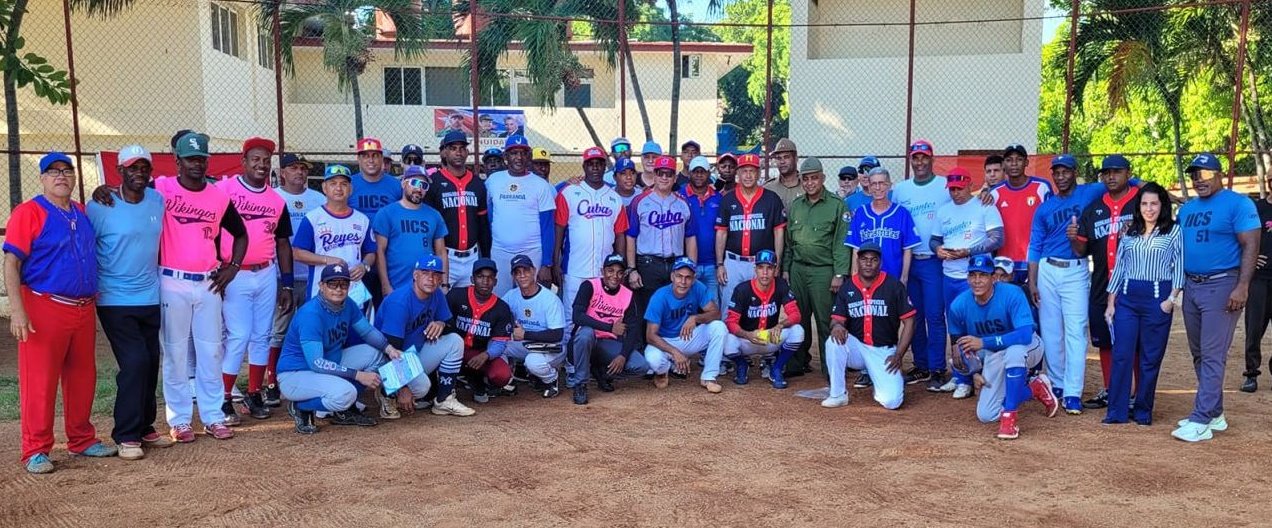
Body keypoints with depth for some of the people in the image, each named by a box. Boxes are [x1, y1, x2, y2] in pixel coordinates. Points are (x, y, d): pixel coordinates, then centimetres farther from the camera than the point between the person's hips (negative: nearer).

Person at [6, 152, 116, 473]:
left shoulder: (83, 213, 14)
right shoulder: (29, 212, -6)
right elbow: (11, 264, -11)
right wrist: (17, 311, -18)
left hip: (84, 310, 7)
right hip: (44, 309, -7)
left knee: (83, 378, 14)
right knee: (40, 381, -3)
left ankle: (82, 440, 26)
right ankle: (36, 451, 6)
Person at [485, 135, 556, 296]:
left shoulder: (541, 185, -1)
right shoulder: (493, 180, 7)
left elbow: (547, 228, -1)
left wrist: (547, 264, -7)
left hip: (532, 254, -2)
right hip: (499, 254, 2)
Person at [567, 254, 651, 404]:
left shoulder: (628, 296, -1)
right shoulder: (590, 286, -13)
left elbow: (633, 330, -4)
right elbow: (577, 316, -26)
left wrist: (623, 356, -20)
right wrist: (610, 328, -28)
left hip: (609, 343, 4)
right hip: (584, 340, -4)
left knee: (641, 366, -16)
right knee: (586, 333, -39)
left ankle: (602, 371, 12)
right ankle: (579, 384, -19)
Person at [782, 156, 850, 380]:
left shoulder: (837, 205, -3)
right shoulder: (795, 205, 13)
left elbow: (842, 242, -8)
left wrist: (839, 274, -13)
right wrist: (785, 268, 13)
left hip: (823, 271, -5)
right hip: (797, 269, 5)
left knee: (826, 321, -3)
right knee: (798, 318, 11)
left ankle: (830, 368, 6)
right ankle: (798, 363, 21)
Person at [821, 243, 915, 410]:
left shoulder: (894, 286, -5)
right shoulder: (847, 288, 2)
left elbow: (909, 321, -3)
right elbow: (837, 319, 0)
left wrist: (899, 355, -11)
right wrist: (836, 326, -26)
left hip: (884, 351, -2)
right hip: (857, 348, 2)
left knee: (891, 401, -20)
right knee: (834, 341, -31)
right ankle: (838, 395, -15)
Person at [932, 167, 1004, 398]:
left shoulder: (984, 207, -4)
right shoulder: (944, 211, 14)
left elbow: (997, 239, -11)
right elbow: (935, 239, 19)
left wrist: (968, 252, -19)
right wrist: (937, 249, -4)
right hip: (950, 276, 6)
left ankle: (965, 380, 0)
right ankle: (957, 377, 21)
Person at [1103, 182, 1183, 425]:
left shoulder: (1174, 231, 4)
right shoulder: (1129, 232, 12)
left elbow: (1179, 268, 0)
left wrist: (1172, 298, -9)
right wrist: (1110, 303, 9)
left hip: (1158, 298, -2)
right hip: (1127, 298, 2)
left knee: (1150, 358, 3)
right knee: (1121, 355, -2)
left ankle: (1143, 410, 14)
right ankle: (1116, 411, 2)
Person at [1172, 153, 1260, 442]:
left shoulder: (1238, 204, -7)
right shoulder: (1186, 209, 14)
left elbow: (1251, 246, -13)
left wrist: (1242, 287, -20)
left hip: (1222, 286, -8)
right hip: (1191, 286, 8)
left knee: (1212, 355, -9)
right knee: (1199, 354, 13)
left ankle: (1201, 421, -8)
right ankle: (1214, 413, 23)